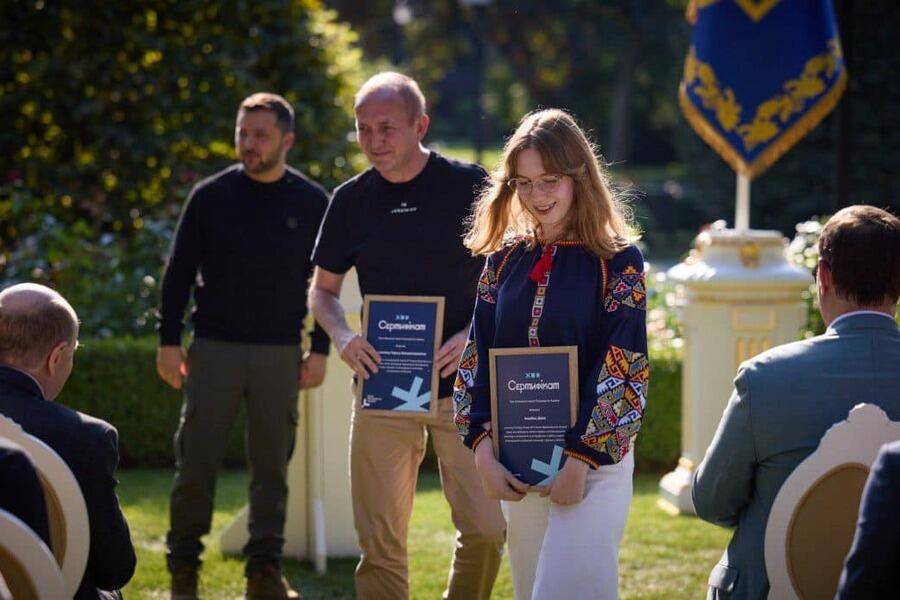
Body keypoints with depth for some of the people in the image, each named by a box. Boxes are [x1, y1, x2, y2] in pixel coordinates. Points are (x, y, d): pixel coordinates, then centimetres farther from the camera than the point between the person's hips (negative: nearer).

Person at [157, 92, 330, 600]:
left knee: (272, 464, 5)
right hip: (214, 348, -1)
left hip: (281, 354, 1)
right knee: (197, 460, 0)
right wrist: (169, 342, -1)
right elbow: (179, 272, 5)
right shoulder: (211, 197, 1)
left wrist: (320, 350, 2)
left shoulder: (312, 203, 3)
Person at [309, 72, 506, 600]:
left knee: (485, 530, -8)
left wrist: (474, 334, -14)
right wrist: (342, 337, -5)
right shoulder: (351, 200, 7)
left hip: (461, 383, -2)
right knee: (380, 541, 1)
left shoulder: (469, 185, -2)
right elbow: (322, 290, 16)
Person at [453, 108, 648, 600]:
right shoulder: (504, 260, 8)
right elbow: (476, 358, 5)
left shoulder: (618, 262, -5)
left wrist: (580, 459, -15)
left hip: (592, 460, -5)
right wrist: (482, 449, -7)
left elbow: (622, 370, -10)